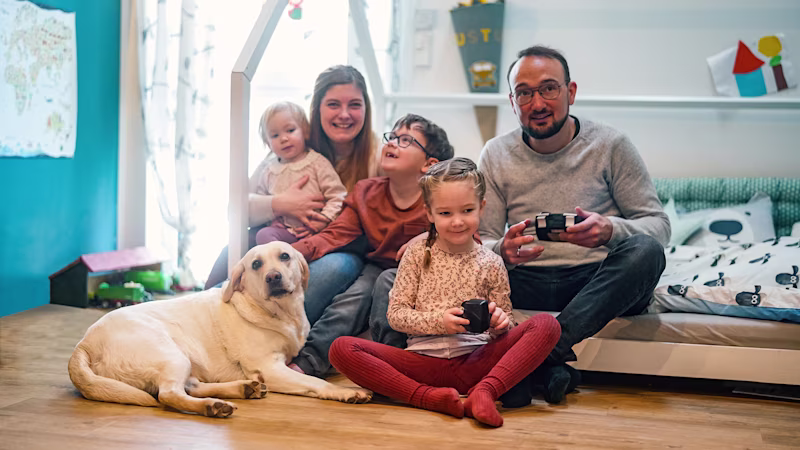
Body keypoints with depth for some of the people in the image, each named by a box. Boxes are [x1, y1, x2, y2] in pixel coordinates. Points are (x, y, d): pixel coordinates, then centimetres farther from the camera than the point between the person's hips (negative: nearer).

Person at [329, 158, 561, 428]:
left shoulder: (491, 264, 9)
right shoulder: (418, 254, 9)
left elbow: (505, 328, 14)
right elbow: (395, 314, 4)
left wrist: (500, 322, -10)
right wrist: (438, 321, -13)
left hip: (474, 363, 0)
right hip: (423, 362, 0)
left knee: (547, 325, -21)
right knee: (341, 349, -22)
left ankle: (484, 391, -38)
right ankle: (431, 397, -32)